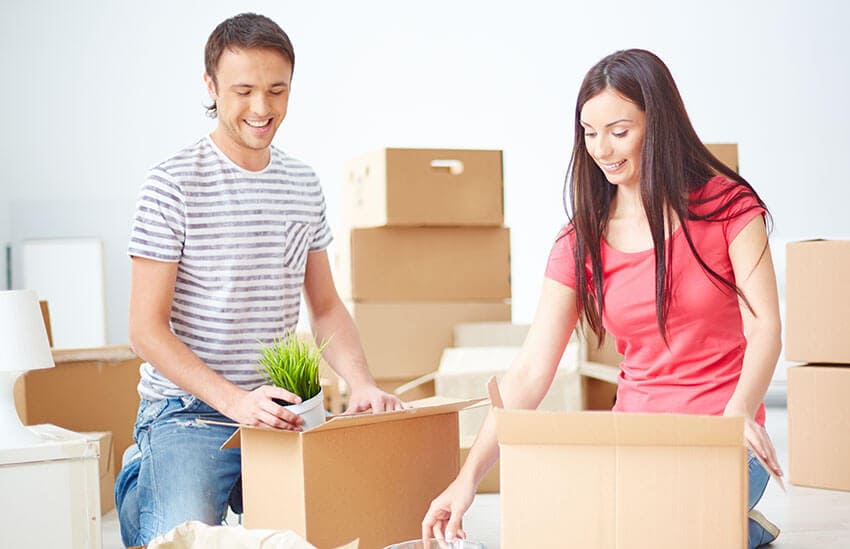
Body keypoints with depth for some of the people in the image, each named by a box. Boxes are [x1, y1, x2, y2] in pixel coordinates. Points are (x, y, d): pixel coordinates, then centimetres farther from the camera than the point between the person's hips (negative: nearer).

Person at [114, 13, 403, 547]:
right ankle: (141, 494, 14)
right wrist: (235, 401, -23)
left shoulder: (304, 185, 8)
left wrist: (361, 384, -5)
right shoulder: (174, 185, -9)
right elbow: (147, 330, -11)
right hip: (186, 413, -4)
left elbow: (327, 307, 14)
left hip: (278, 415, 5)